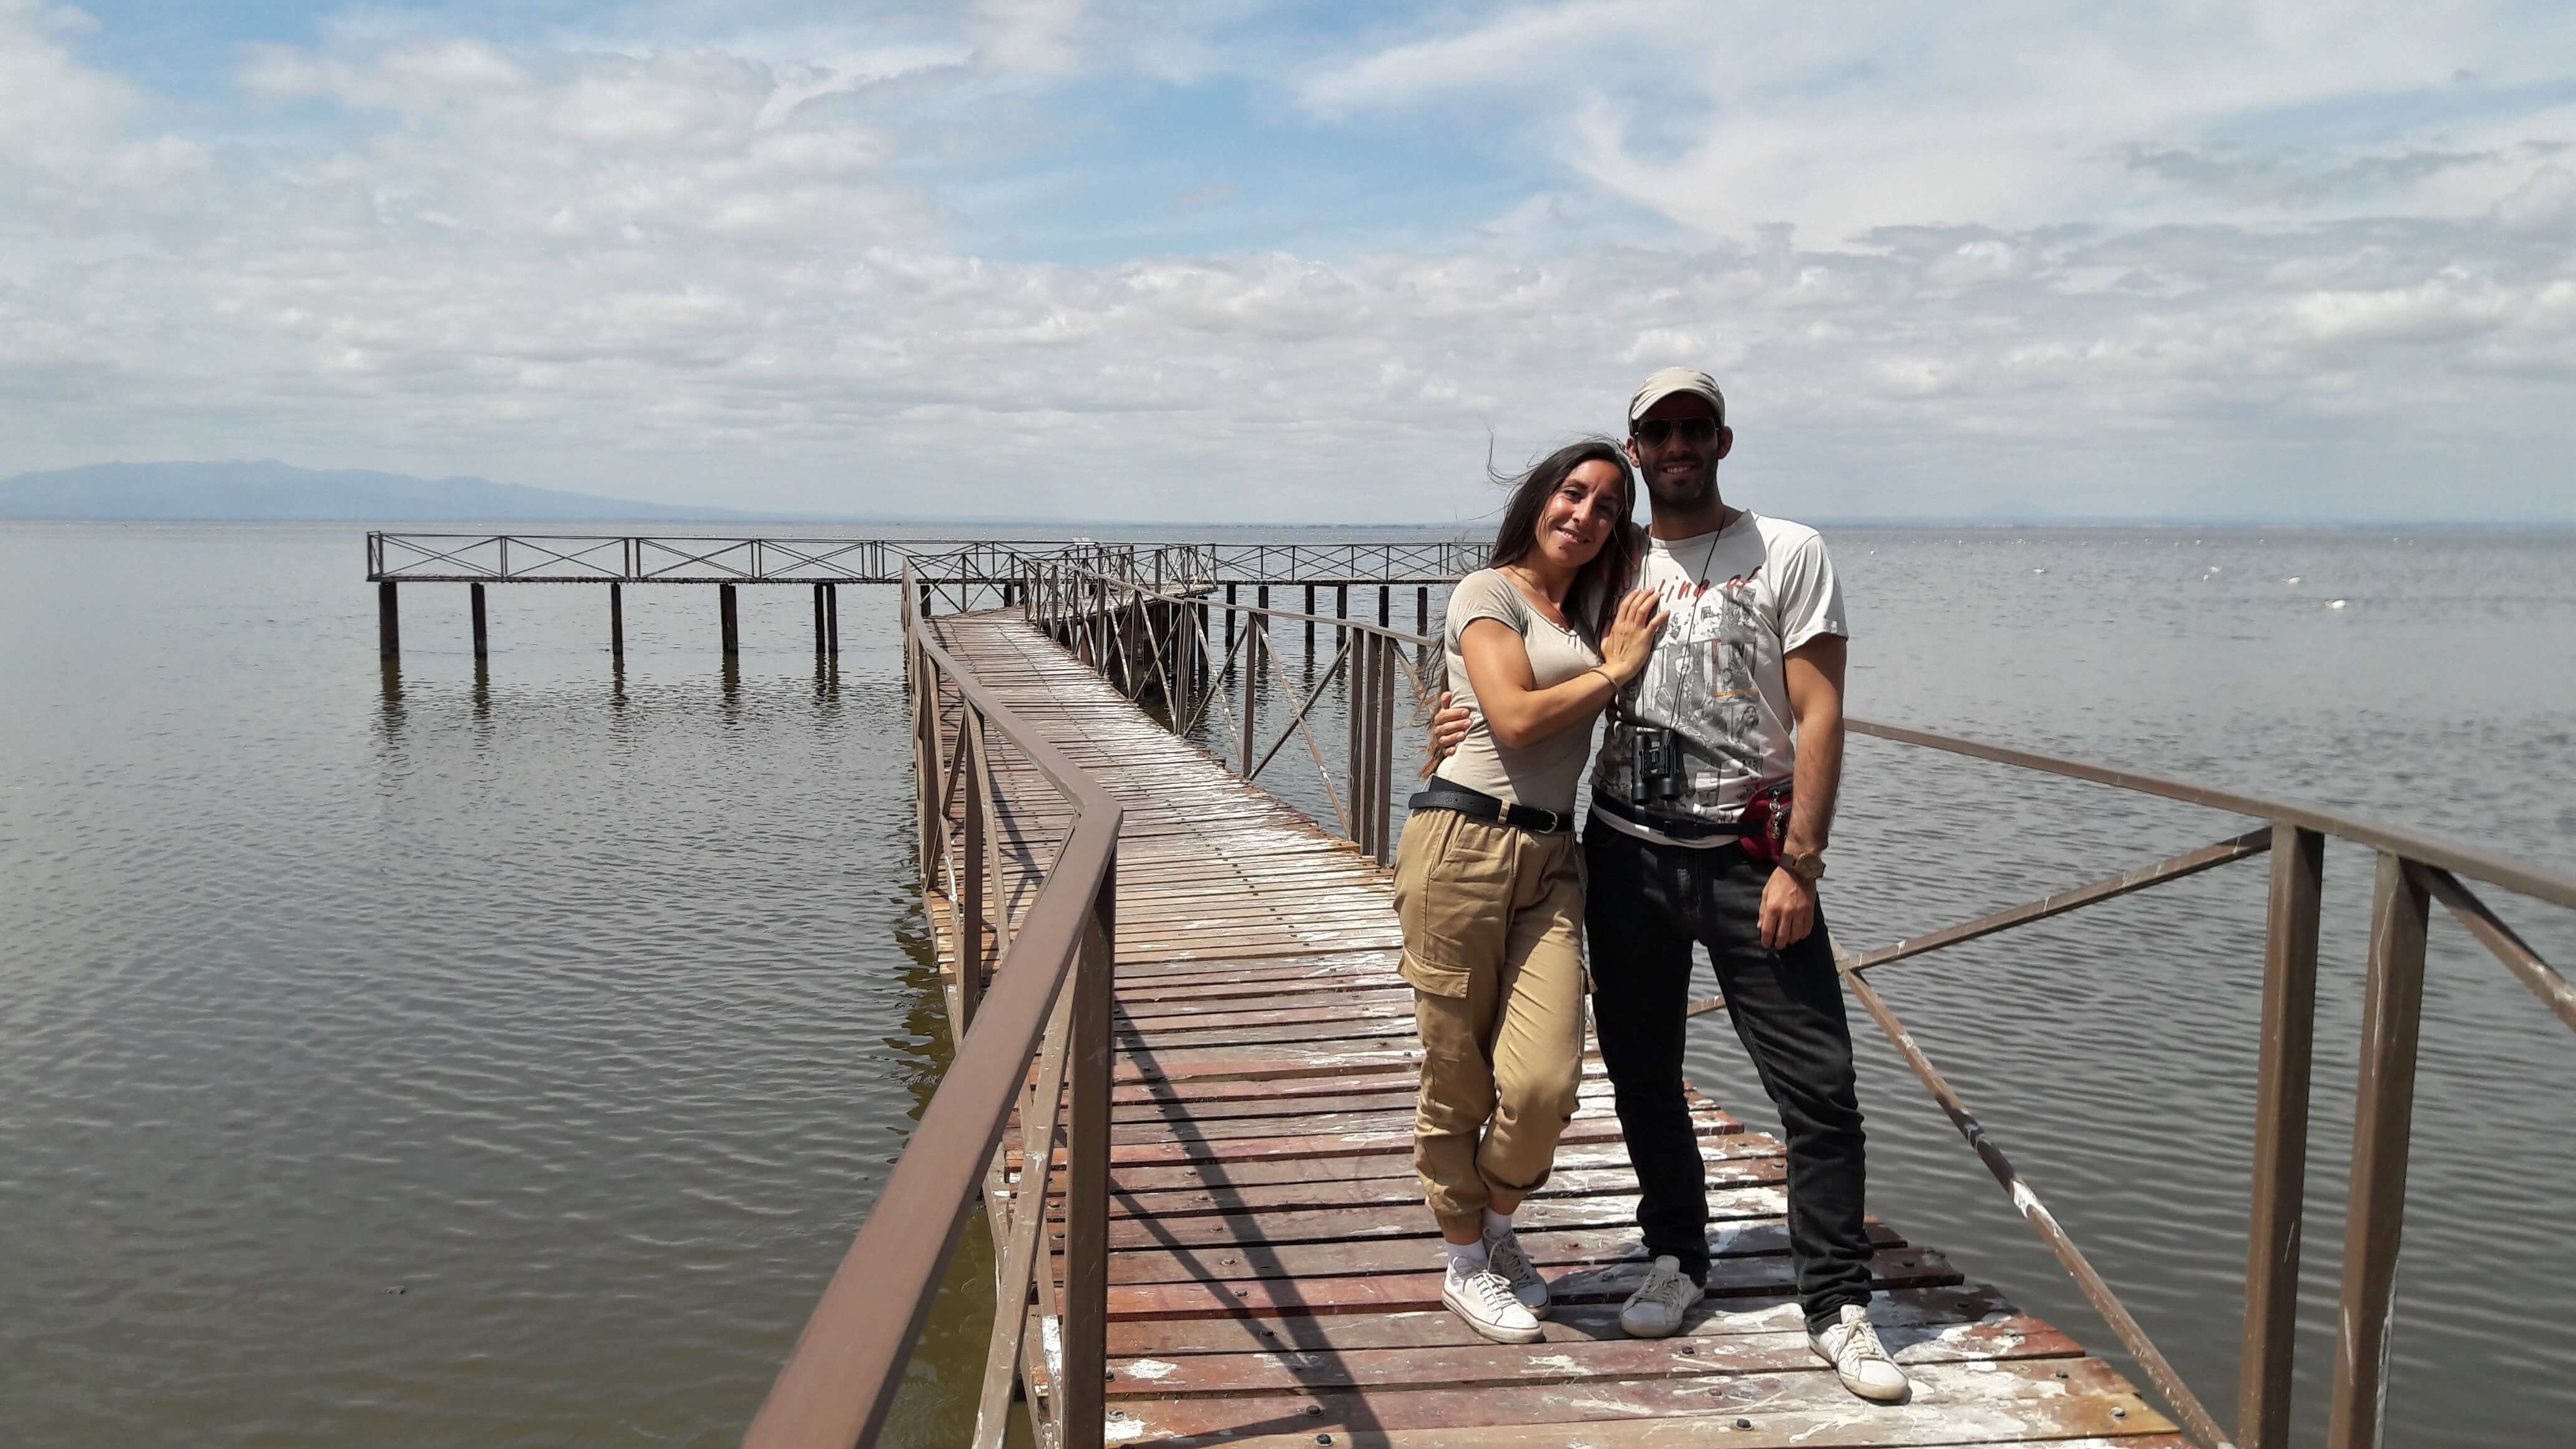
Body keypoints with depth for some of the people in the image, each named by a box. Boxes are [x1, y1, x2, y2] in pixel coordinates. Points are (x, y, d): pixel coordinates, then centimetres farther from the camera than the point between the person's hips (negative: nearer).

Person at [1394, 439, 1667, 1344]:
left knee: (1545, 1082, -8)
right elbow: (1516, 719, -11)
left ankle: (1496, 1229, 20)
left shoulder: (1592, 615, 24)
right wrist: (1616, 669, 0)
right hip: (1465, 843, -6)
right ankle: (1465, 1263, 22)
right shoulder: (1489, 591, 0)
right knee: (1458, 1080, 2)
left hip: (1550, 858, 6)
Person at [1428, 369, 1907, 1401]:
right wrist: (1483, 722, 2)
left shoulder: (1787, 554, 0)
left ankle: (1837, 1307, 8)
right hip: (1624, 853, 4)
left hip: (1747, 857, -3)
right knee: (1642, 1076, 12)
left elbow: (1818, 716, -7)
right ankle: (1677, 1259, 31)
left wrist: (1798, 864, -15)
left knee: (1818, 1085, -4)